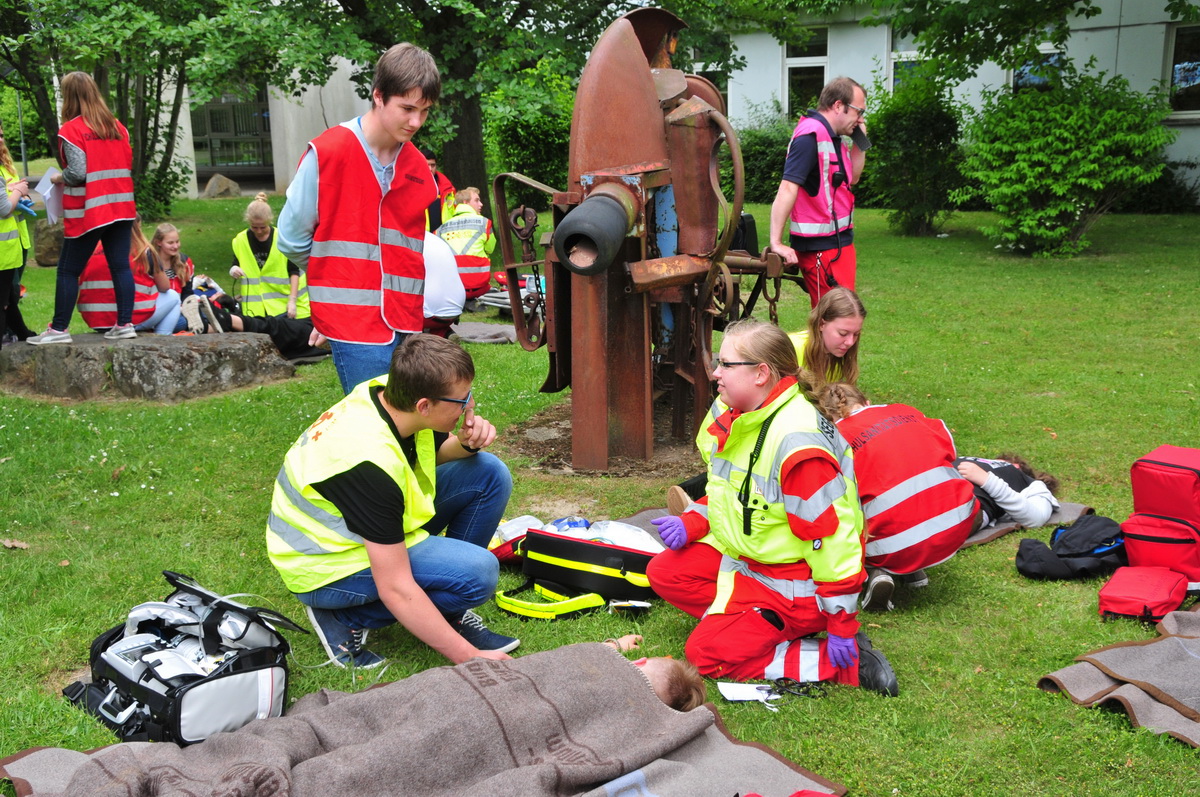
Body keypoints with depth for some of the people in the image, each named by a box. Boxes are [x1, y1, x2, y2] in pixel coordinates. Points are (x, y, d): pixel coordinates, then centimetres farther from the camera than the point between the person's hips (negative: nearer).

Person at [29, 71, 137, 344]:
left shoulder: (71, 129, -10)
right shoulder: (117, 126, 8)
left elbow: (77, 173, -16)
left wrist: (58, 178, 3)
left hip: (88, 213, -5)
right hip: (121, 208, 5)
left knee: (68, 271, 4)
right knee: (120, 266, 6)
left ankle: (59, 329, 7)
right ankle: (125, 323, 4)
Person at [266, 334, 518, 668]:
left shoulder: (388, 392, -13)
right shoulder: (369, 461, -35)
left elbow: (438, 450, 10)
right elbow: (395, 588, -33)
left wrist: (467, 443, -14)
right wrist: (470, 657, -28)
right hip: (327, 563, -8)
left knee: (490, 474, -5)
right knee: (477, 572, -27)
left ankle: (451, 613, 5)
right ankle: (347, 619, -7)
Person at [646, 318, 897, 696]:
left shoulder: (797, 444, -30)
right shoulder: (730, 415, 0)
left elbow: (832, 538, -28)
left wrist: (841, 625, -23)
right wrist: (692, 523, -1)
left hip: (795, 582, -9)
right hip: (741, 554, 9)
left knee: (707, 654, -14)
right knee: (663, 572, 3)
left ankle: (848, 662, -9)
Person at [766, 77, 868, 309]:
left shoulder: (833, 137, 13)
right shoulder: (811, 135, -18)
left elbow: (852, 178, 25)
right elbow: (787, 189, -26)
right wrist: (776, 242, -30)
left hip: (839, 241, 10)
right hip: (820, 247, -10)